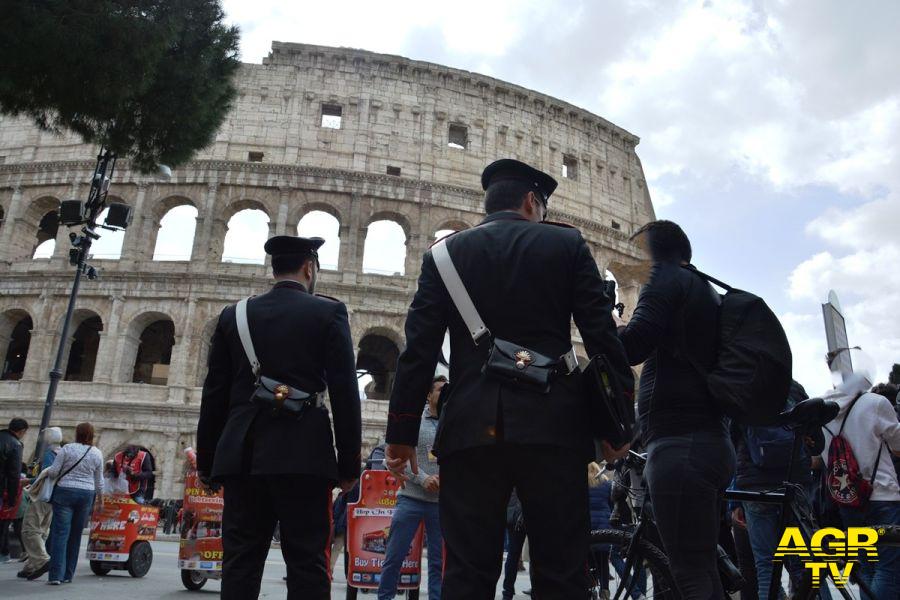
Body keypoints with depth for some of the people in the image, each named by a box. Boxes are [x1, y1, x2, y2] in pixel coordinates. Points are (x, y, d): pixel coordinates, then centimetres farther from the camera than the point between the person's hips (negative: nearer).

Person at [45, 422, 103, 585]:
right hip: (87, 494, 3)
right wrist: (100, 497, 23)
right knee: (76, 535, 11)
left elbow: (53, 471, -4)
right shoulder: (97, 453, 4)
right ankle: (68, 574, 17)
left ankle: (56, 575, -8)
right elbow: (99, 480, 11)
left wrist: (46, 472, 19)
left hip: (65, 492, -3)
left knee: (60, 533, -3)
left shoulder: (67, 448, -5)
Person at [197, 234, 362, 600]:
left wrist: (206, 461, 18)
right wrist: (349, 464, 0)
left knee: (240, 562, 8)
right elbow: (345, 393, -5)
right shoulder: (329, 312, 0)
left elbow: (214, 395, 11)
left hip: (242, 456, 4)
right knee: (307, 564, 1)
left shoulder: (233, 315, 10)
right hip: (303, 457, -3)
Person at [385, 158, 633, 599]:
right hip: (553, 425, -1)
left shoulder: (445, 253, 9)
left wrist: (401, 432, 5)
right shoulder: (568, 244, 7)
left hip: (470, 428, 1)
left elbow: (419, 349, 2)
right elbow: (603, 336, 1)